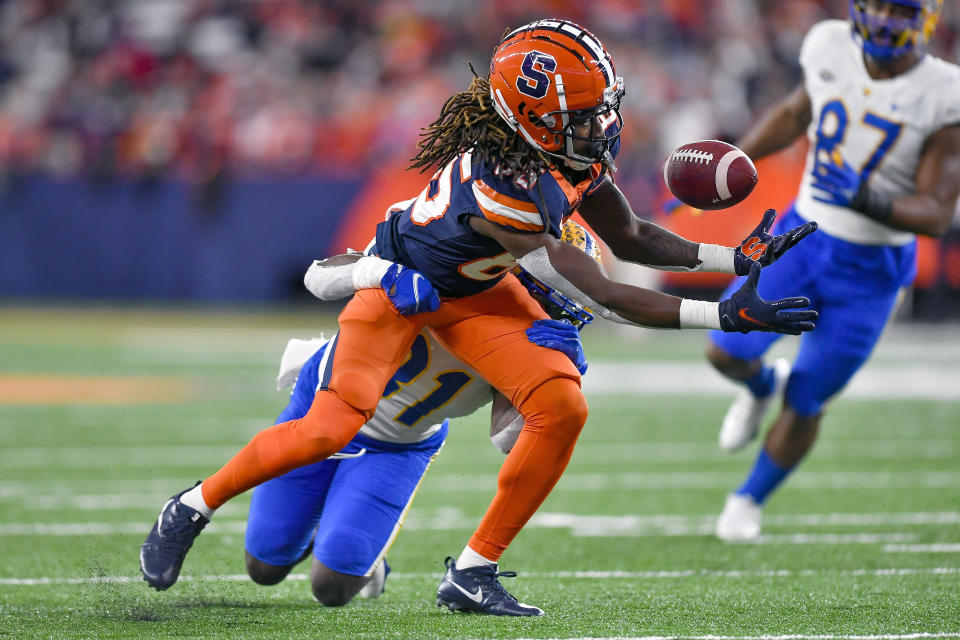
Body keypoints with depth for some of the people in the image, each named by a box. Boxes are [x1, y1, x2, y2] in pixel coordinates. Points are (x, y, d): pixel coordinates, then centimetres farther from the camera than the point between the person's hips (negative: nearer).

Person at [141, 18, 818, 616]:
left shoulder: (575, 148, -18)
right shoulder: (498, 188, -41)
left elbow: (631, 239, -1)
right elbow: (598, 296, -36)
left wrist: (734, 258, -12)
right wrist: (726, 316, -38)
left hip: (477, 291, 7)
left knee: (563, 407, -12)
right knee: (329, 429, -18)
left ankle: (474, 572, 0)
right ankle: (192, 509, 8)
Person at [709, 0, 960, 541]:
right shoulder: (832, 49, -8)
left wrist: (865, 200, -38)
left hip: (871, 272, -3)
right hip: (804, 236, 3)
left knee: (804, 404, 5)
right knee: (727, 353, -9)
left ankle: (751, 500, 33)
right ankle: (764, 385, 29)